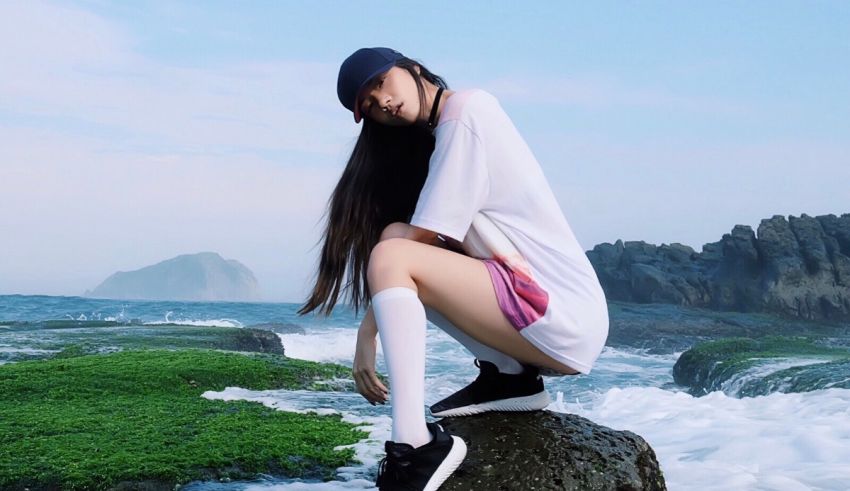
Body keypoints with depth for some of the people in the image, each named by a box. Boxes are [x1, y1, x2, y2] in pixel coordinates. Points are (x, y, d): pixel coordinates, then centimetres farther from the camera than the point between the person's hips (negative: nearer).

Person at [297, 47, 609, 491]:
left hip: (563, 320, -9)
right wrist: (375, 325, 4)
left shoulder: (466, 110, -7)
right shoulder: (437, 140, 19)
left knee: (392, 257, -18)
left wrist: (368, 333, -9)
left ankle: (414, 446, -24)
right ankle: (508, 375, 5)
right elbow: (424, 245, 14)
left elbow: (422, 237, -12)